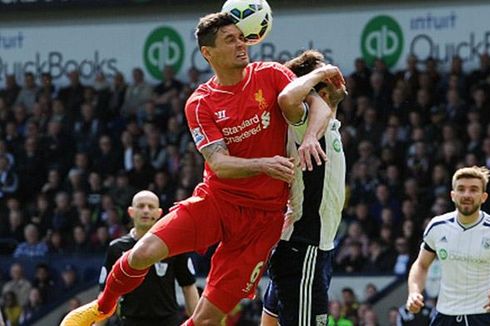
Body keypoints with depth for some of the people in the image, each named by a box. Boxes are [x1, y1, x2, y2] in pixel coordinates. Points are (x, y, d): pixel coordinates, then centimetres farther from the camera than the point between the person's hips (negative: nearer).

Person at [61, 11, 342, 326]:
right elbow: (220, 165, -14)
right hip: (215, 201, 0)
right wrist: (264, 164, -33)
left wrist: (310, 137, -29)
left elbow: (320, 105, -7)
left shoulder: (270, 75, -2)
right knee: (143, 254, -23)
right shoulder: (200, 104, -3)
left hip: (263, 215, 0)